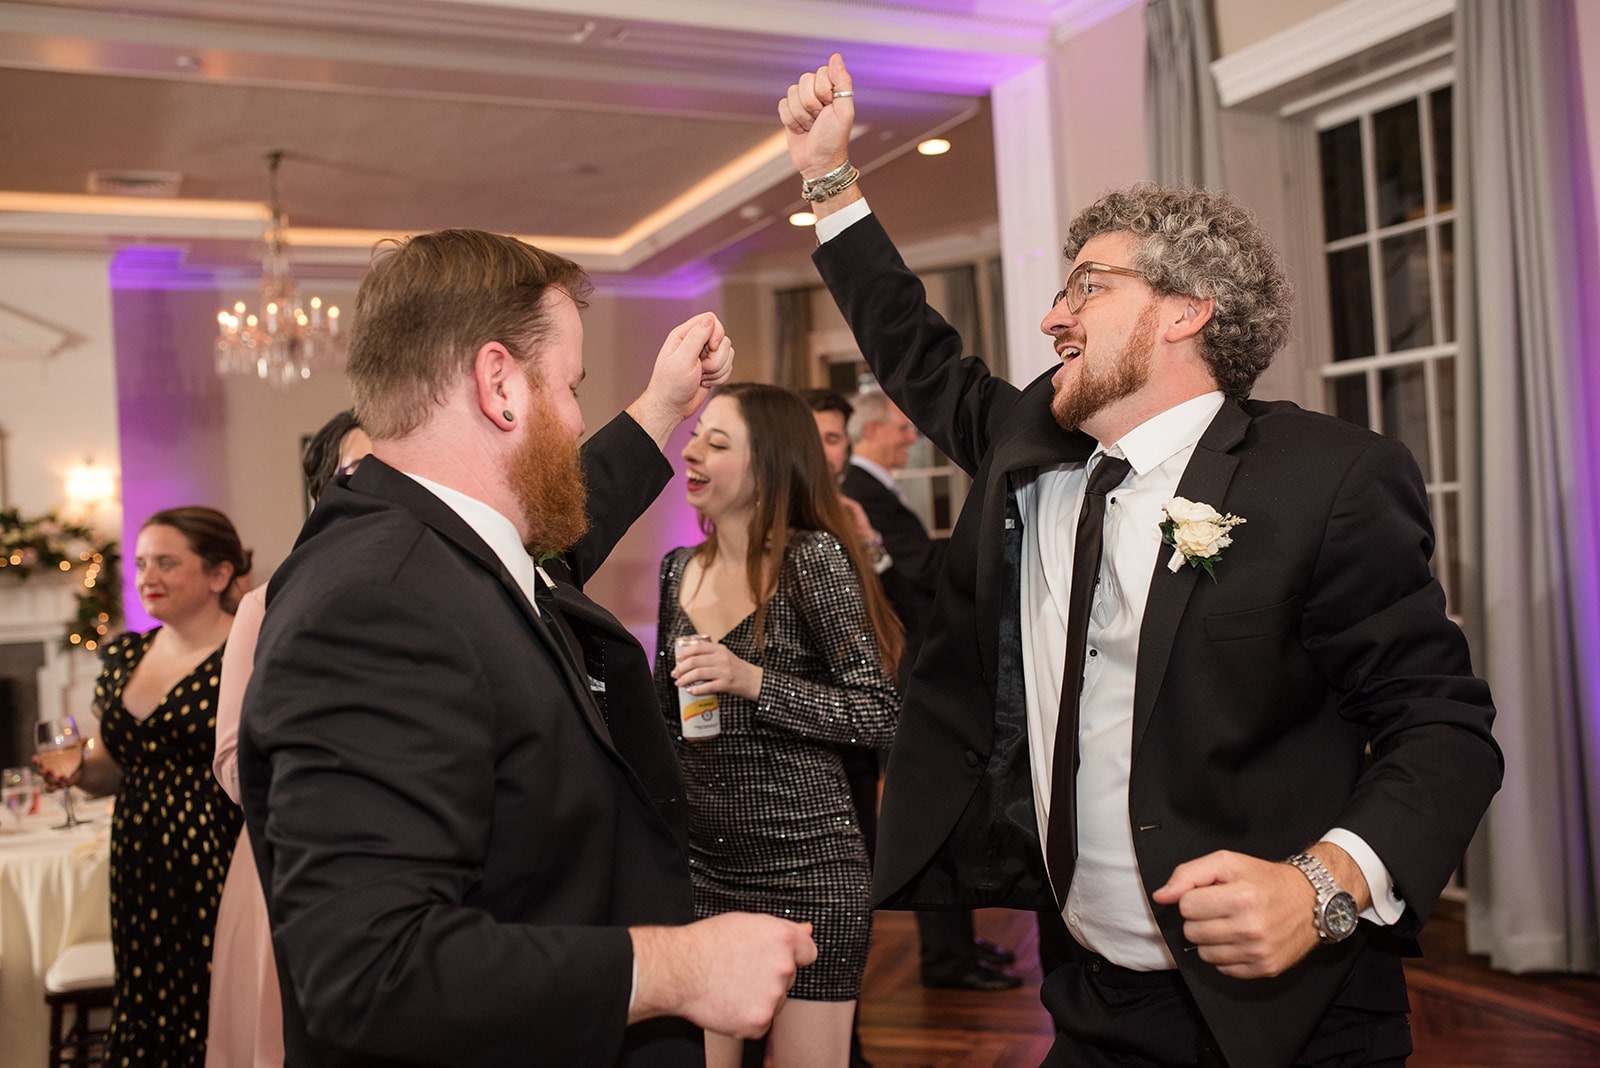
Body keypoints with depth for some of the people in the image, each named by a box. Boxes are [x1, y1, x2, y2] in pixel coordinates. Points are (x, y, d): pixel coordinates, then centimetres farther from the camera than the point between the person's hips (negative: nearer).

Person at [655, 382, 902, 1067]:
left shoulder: (814, 558, -11)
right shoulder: (680, 570, 7)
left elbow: (882, 714, -14)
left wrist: (753, 681, -23)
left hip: (805, 864, -5)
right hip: (698, 864, 5)